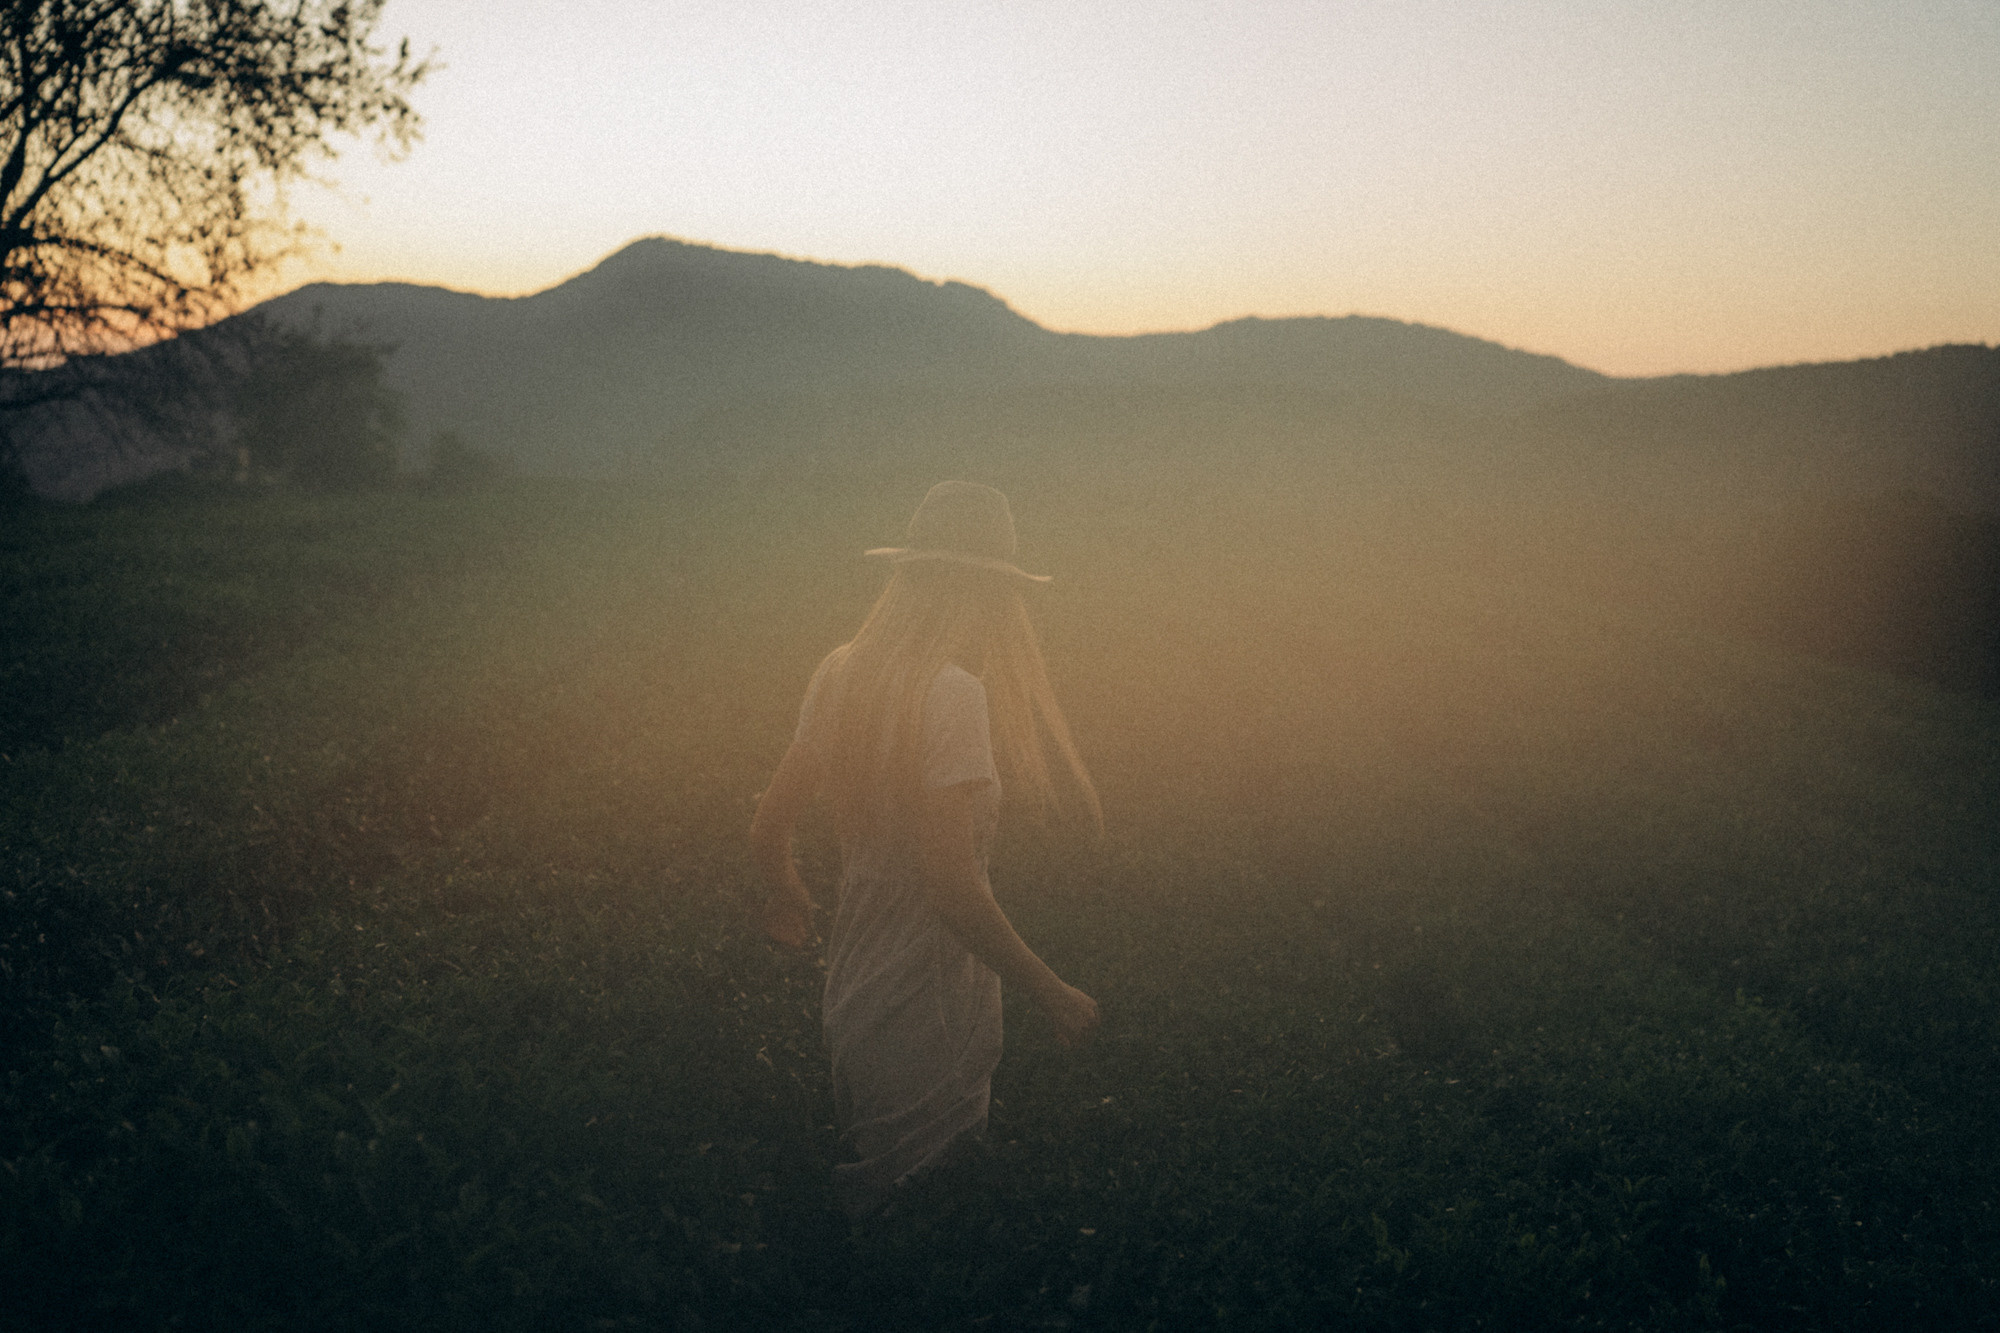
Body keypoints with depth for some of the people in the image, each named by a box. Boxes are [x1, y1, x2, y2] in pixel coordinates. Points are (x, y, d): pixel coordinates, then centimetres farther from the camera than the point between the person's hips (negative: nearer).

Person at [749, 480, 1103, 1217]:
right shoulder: (951, 693, -25)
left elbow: (768, 831, 8)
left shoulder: (840, 673, 0)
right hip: (927, 996, -8)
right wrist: (1051, 992, -18)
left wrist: (786, 894, 29)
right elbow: (952, 886, -28)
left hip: (853, 976, 8)